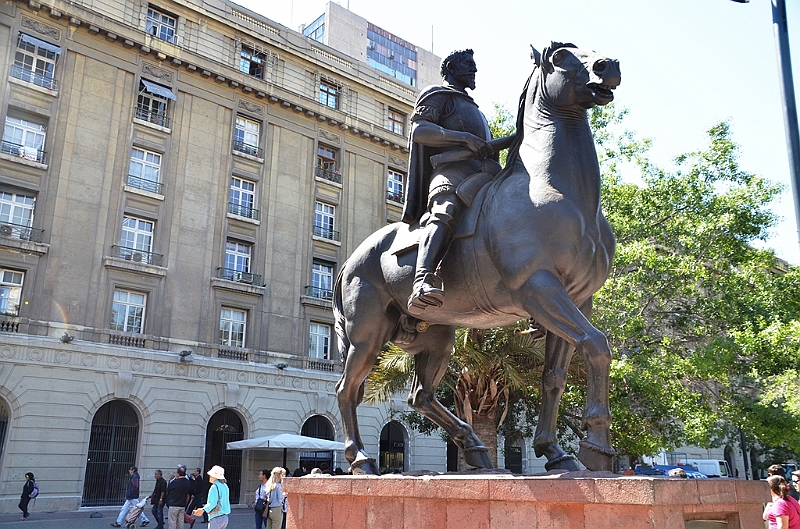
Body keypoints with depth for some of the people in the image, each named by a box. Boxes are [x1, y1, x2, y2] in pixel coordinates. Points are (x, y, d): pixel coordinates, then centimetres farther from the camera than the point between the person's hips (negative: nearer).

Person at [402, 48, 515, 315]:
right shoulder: (437, 95, 15)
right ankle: (423, 282, -59)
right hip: (454, 170, -10)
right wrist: (464, 137, -12)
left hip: (483, 175, 10)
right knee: (446, 212, -37)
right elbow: (420, 130, -3)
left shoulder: (471, 107, 41)